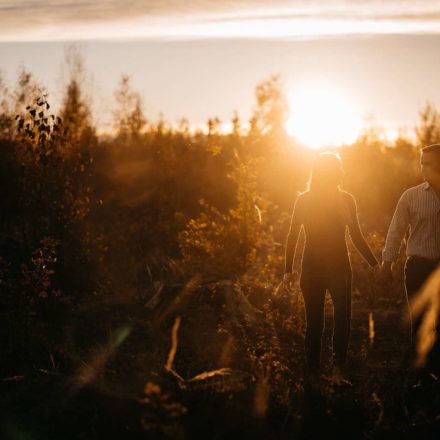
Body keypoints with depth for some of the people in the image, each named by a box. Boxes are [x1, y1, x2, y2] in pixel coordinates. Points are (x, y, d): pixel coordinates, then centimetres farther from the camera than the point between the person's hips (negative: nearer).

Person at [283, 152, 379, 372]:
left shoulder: (346, 200, 4)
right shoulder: (304, 200, -2)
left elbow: (356, 236, 11)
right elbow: (293, 236, 2)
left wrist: (374, 263, 8)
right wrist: (288, 269, -4)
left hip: (340, 267, 2)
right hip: (312, 267, -1)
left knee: (343, 316, -6)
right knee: (314, 320, 0)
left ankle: (339, 363, 8)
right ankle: (313, 367, 10)